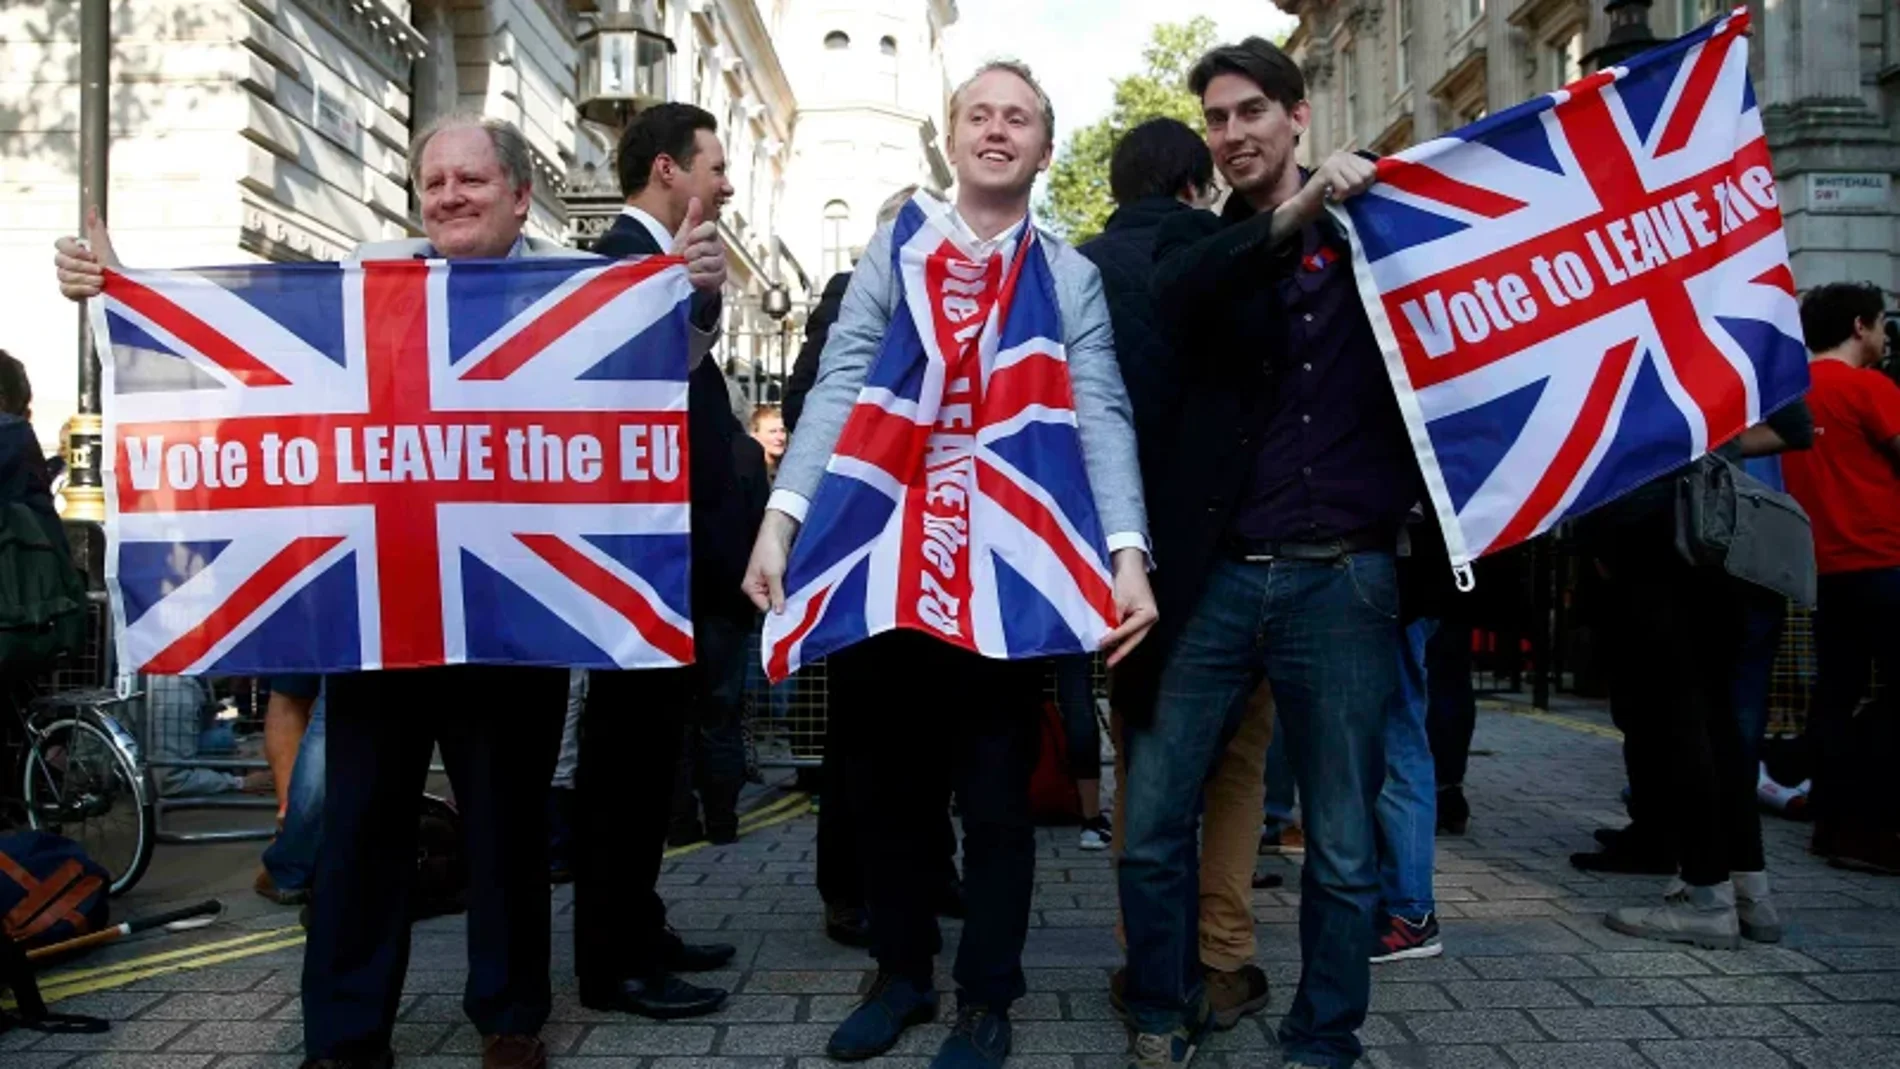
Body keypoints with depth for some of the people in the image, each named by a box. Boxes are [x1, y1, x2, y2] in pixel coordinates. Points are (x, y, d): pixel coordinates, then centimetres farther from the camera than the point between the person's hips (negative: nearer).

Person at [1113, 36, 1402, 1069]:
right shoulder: (1197, 240, 10)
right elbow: (1175, 296, -13)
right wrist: (1293, 216, -23)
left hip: (1343, 579, 0)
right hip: (1216, 578, 1)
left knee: (1342, 846, 7)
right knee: (1151, 825, 4)